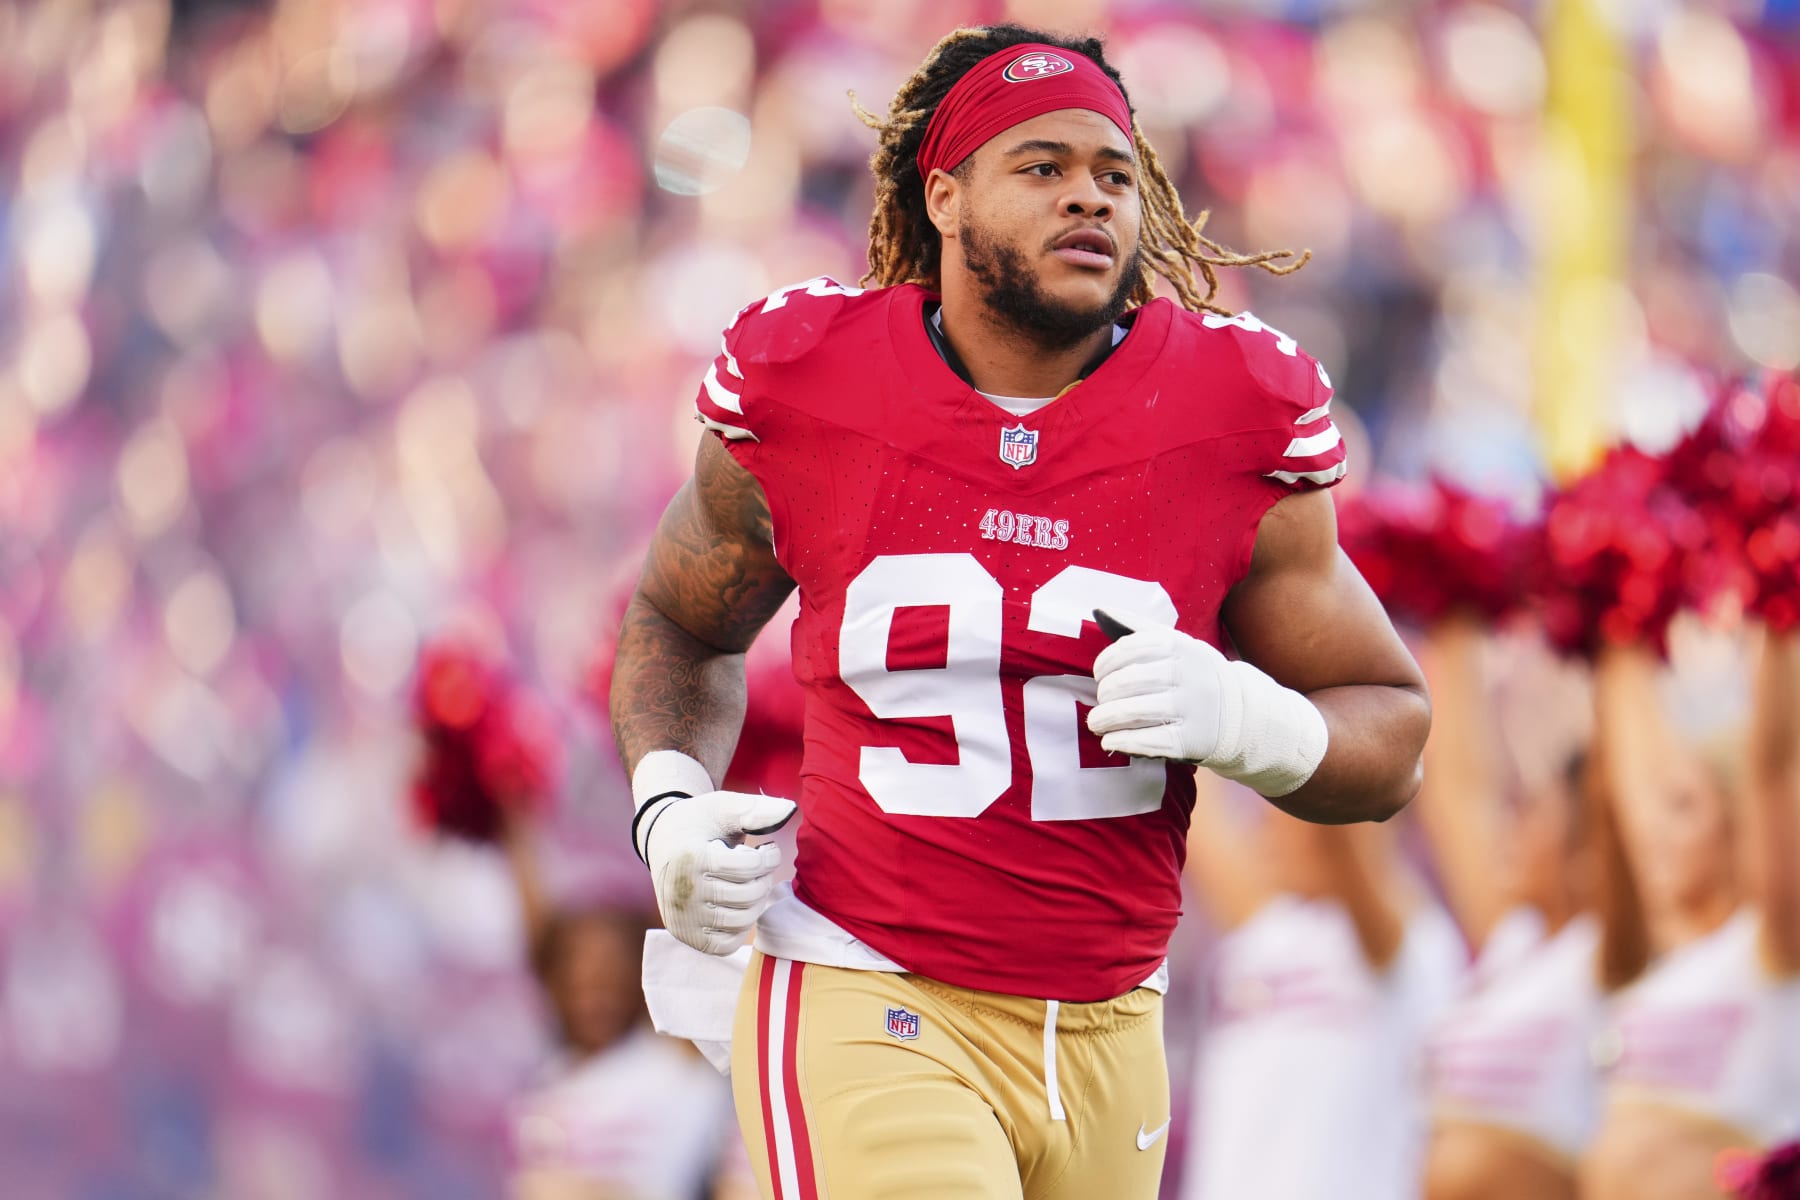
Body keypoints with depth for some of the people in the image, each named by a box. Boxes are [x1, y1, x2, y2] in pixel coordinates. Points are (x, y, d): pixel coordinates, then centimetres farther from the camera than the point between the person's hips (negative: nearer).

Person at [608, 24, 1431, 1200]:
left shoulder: (1233, 419, -1)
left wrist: (1242, 720, -15)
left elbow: (1389, 732, 6)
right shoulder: (805, 390, -2)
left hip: (1107, 1037, 3)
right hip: (862, 1007, -3)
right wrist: (670, 806, 0)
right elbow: (681, 619, 19)